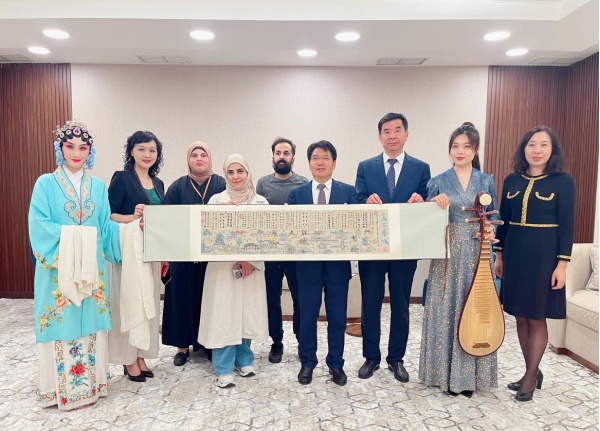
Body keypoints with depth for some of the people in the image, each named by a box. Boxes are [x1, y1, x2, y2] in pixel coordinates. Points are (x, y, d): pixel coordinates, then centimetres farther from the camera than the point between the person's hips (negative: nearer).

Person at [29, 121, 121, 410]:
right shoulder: (46, 184, 1)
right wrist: (71, 234, -17)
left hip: (91, 266, 3)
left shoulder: (98, 186, 10)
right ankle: (62, 387, 16)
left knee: (89, 321, 7)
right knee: (62, 322, 1)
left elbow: (106, 226, 7)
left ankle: (91, 382, 20)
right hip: (58, 267, -3)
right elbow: (39, 225, -8)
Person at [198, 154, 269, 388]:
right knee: (223, 315, 0)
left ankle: (244, 360, 28)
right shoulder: (216, 200, 3)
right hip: (222, 266, -1)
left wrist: (251, 260, -9)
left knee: (247, 313, 9)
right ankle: (224, 369, 11)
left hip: (251, 267, 1)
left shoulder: (261, 202, 5)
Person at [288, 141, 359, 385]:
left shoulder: (348, 192, 2)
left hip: (338, 265, 0)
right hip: (308, 266, 1)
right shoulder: (297, 194, 4)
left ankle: (336, 364, 29)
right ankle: (307, 363, 30)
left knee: (337, 318, 10)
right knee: (307, 317, 11)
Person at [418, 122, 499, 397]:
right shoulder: (438, 182, 3)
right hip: (448, 255, -1)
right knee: (446, 309, 1)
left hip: (477, 255, 1)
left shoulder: (487, 181, 8)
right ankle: (446, 372, 16)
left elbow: (494, 216, 11)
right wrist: (432, 202, -16)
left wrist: (492, 230, -9)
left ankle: (469, 375, 19)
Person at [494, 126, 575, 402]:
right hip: (515, 252, 4)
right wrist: (499, 255, 8)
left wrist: (562, 263, -12)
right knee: (520, 316, 11)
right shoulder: (512, 180, 5)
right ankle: (532, 371, 28)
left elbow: (567, 226, -7)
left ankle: (530, 377, 18)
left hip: (544, 254, -4)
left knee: (536, 317, 4)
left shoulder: (563, 181, -5)